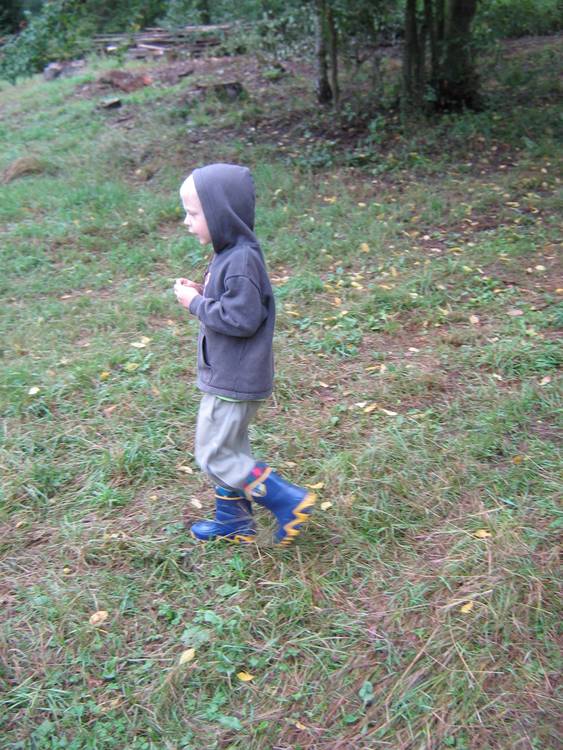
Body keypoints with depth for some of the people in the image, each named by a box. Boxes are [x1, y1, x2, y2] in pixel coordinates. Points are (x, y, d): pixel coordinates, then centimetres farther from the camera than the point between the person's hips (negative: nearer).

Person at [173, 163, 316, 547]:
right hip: (230, 375, 10)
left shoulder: (242, 261, -24)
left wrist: (196, 303, -17)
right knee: (229, 448, 20)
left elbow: (241, 318, -27)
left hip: (234, 381, -10)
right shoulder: (232, 253, 7)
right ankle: (233, 520, 35)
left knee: (214, 453, 1)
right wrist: (202, 294, 2)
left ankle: (288, 501, 6)